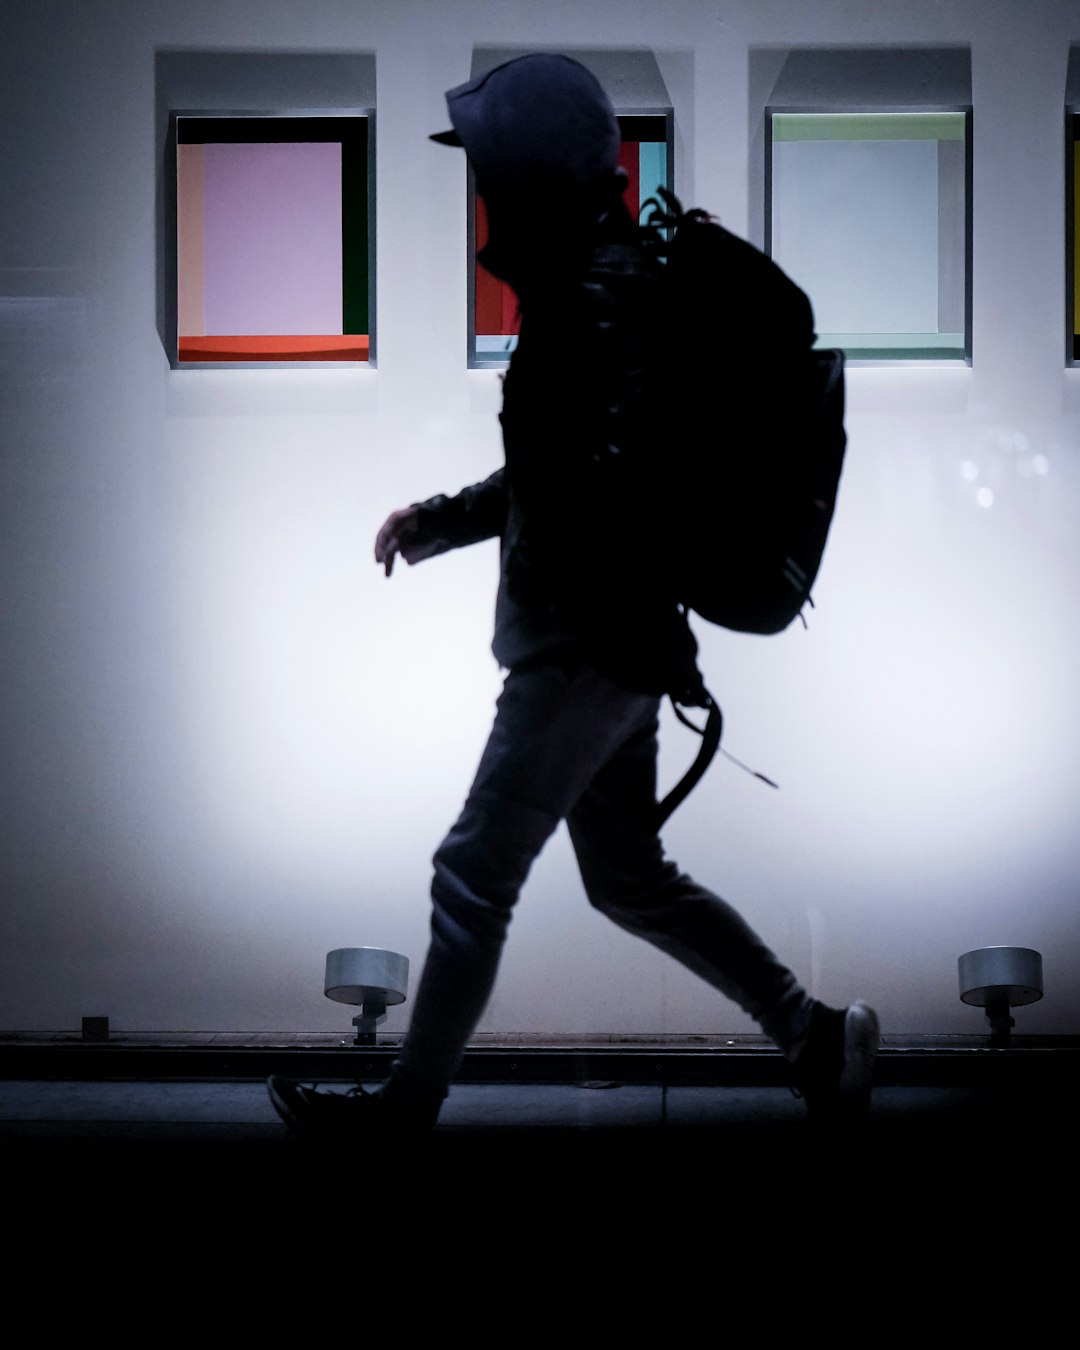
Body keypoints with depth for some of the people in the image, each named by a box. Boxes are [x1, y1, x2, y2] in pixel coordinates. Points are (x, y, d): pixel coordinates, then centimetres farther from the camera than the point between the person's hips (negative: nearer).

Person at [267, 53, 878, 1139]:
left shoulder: (599, 300, -19)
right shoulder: (595, 279, 13)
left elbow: (614, 486, -23)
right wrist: (439, 520, 14)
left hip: (589, 647, -10)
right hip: (605, 645, 10)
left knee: (474, 877, -1)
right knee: (630, 881, 17)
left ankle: (407, 1107, 9)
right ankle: (818, 1037, 22)